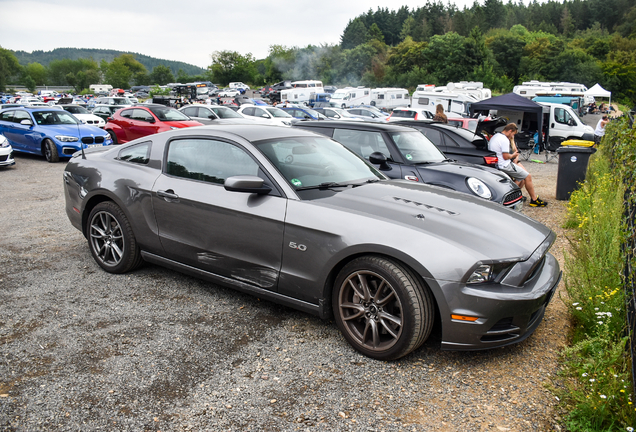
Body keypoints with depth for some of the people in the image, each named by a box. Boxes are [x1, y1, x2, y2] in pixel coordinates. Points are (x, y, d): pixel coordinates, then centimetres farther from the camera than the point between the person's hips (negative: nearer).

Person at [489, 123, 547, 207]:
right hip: (504, 166, -10)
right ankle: (534, 199, 8)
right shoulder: (504, 140, -20)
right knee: (528, 176, -1)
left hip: (495, 164, 10)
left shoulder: (495, 136, 12)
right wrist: (514, 155, -2)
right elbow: (506, 156, -22)